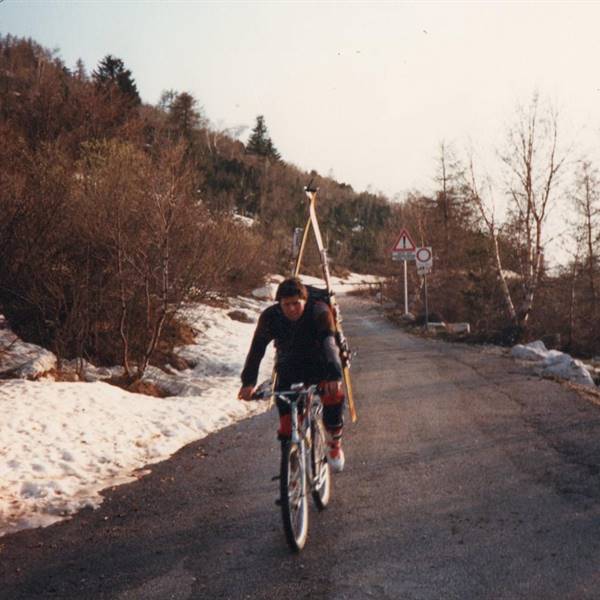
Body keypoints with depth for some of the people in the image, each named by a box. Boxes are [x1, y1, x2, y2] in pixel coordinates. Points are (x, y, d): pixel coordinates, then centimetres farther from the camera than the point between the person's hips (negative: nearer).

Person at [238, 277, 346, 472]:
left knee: (334, 395, -30)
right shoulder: (270, 316, -18)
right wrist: (248, 382, -39)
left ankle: (335, 443, -5)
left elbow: (329, 344, -38)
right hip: (289, 367, 2)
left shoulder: (319, 312, -25)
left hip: (319, 364, -1)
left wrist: (334, 376, -54)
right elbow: (257, 348, -26)